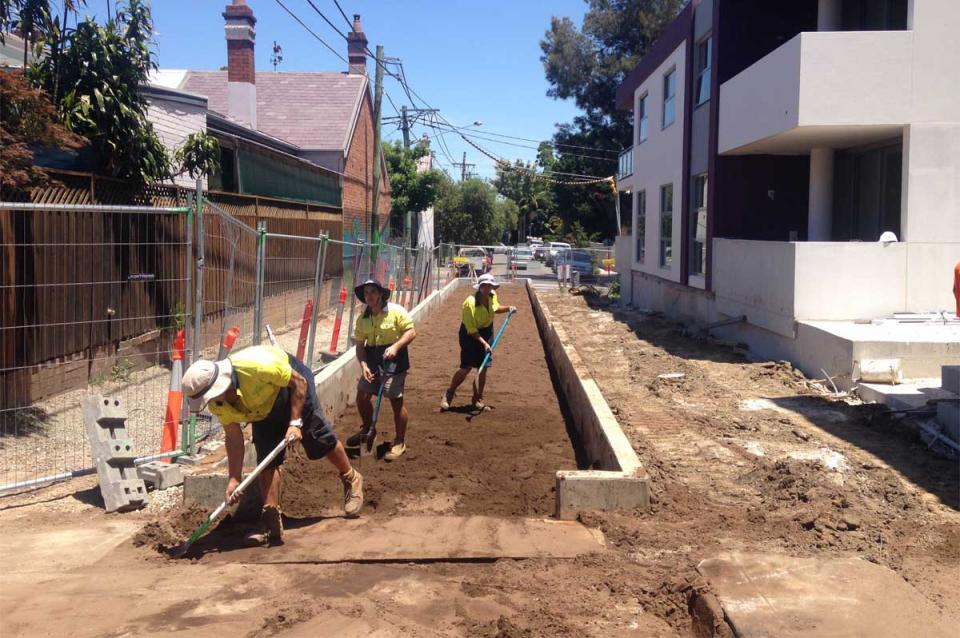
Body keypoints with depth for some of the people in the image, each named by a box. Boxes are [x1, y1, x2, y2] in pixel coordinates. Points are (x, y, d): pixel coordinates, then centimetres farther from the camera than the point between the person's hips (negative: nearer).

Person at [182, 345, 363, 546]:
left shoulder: (257, 366, -43)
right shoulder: (217, 403, -23)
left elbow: (300, 382, -29)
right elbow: (233, 437, -15)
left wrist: (295, 422, -31)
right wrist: (234, 479, -20)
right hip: (263, 408, 5)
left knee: (320, 439, 4)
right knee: (266, 461, -5)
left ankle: (351, 479, 32)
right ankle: (272, 527, -3)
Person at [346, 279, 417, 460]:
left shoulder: (396, 311, -11)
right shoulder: (363, 319, 4)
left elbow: (411, 332, -13)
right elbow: (360, 345, 7)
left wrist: (395, 346, -27)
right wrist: (363, 364, -9)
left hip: (393, 361, -6)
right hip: (372, 362, 6)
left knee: (396, 401, -3)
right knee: (362, 396, 9)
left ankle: (399, 442, 13)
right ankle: (366, 430, 36)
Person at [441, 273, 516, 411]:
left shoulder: (492, 296, -7)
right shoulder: (470, 303, -27)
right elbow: (471, 330, -25)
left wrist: (508, 308, 2)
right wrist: (484, 343, -30)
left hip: (487, 332, 6)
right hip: (470, 335, -6)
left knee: (483, 368, 5)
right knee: (466, 368, -9)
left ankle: (478, 399, 20)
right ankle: (449, 395, 11)